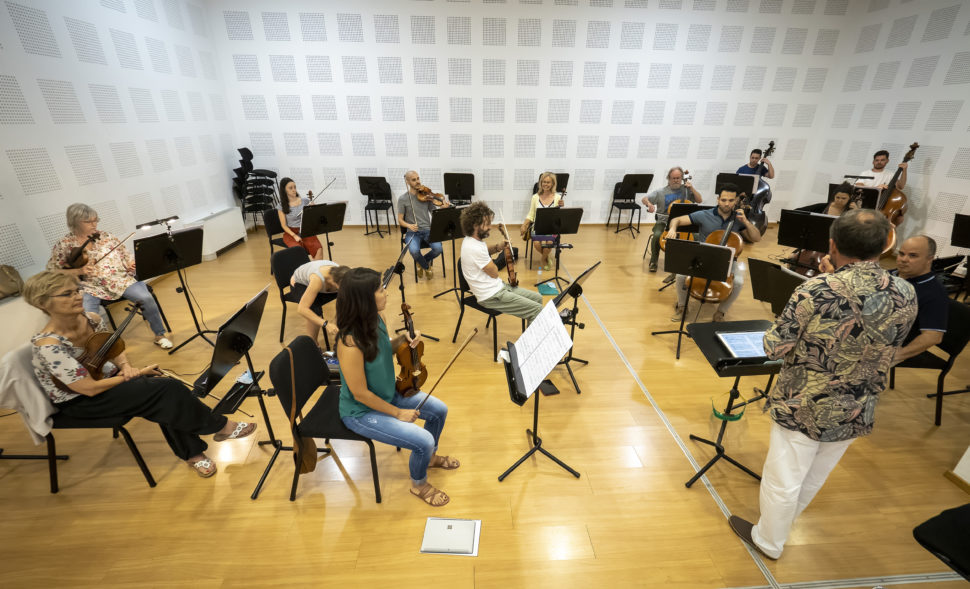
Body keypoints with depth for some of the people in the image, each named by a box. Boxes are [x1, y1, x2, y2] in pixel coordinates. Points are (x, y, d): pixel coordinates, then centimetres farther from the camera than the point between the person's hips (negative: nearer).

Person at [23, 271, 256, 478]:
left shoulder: (92, 319, -6)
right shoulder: (48, 345, -26)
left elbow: (114, 350, 10)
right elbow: (89, 388, -24)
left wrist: (126, 366, -10)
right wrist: (132, 375, -17)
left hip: (106, 378, 6)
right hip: (78, 402, -6)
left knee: (166, 387, -22)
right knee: (164, 391, -25)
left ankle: (193, 453, -8)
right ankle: (221, 426, -7)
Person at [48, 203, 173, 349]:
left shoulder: (105, 236, 12)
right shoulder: (64, 245, 5)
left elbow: (125, 254, 14)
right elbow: (52, 271, 5)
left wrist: (134, 264, -8)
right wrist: (78, 271, -12)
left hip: (120, 279, 1)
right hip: (91, 286, -1)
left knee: (146, 297, -26)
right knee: (87, 314, -31)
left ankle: (160, 334, -10)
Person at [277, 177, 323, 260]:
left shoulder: (305, 201, 4)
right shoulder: (282, 206, 1)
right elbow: (284, 225, 1)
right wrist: (294, 235, -16)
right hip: (291, 232, -1)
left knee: (319, 249, -30)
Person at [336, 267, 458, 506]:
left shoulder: (375, 320, -11)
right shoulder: (351, 343, -35)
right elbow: (360, 394, -25)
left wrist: (403, 339, -12)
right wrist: (397, 413, -14)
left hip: (387, 393, 8)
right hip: (361, 412, -8)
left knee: (439, 410, 10)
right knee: (423, 441, -16)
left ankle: (429, 457, 40)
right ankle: (419, 485, 19)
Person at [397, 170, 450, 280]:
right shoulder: (402, 198, 0)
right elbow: (400, 220, 1)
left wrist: (443, 208, -15)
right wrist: (409, 225, -20)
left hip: (427, 230, 2)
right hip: (412, 232, -2)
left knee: (438, 248, -26)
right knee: (414, 251, -32)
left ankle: (422, 261, 10)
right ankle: (427, 267, 4)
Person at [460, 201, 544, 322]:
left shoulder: (472, 239, 3)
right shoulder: (474, 248, -27)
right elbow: (494, 273, -16)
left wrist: (497, 247, 3)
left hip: (498, 286, 10)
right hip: (491, 297, -10)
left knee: (537, 298, 13)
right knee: (537, 309, -14)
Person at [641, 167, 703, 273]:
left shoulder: (686, 189, 9)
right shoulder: (661, 192, 3)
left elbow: (699, 200, 7)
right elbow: (644, 199, -3)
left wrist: (692, 188, -4)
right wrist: (649, 204, -25)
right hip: (663, 222, -1)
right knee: (657, 235, -32)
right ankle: (653, 261, -10)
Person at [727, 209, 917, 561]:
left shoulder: (815, 291, -26)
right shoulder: (906, 296, -9)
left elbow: (774, 348, -20)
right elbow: (886, 350, 6)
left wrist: (804, 337, 1)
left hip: (803, 407, -5)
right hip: (856, 413, 5)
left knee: (783, 480, 16)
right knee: (813, 479, 27)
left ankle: (768, 541, 38)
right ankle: (782, 524, 51)